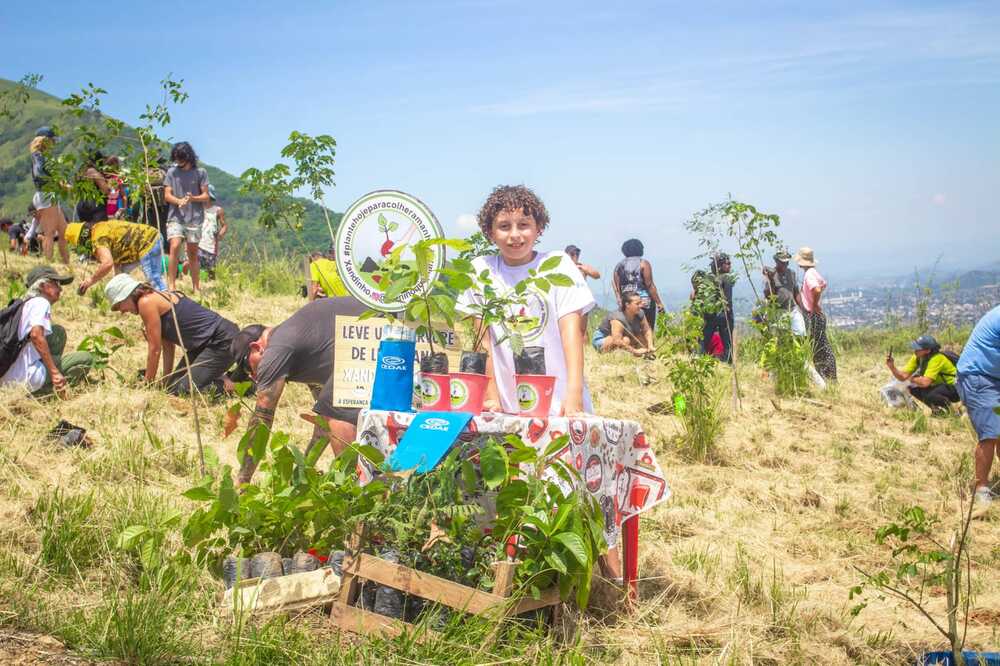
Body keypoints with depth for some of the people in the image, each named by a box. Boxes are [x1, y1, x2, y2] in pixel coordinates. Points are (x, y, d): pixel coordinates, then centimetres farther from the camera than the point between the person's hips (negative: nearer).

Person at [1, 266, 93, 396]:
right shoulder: (41, 302, -4)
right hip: (27, 379, -9)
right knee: (86, 359, -4)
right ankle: (40, 393, -6)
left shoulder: (25, 305, 24)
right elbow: (36, 335, -22)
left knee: (57, 331, 23)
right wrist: (55, 372, -24)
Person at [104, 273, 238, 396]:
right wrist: (166, 381, 16)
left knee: (181, 390, -17)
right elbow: (168, 346, 16)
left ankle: (230, 385, -7)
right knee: (174, 384, 13)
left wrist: (147, 384, -1)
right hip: (207, 343, 10)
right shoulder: (155, 299, 15)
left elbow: (154, 349, -10)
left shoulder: (146, 302, -12)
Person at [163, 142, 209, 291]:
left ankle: (196, 287, 17)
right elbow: (167, 195, 3)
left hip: (194, 218, 1)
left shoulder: (200, 172, 4)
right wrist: (179, 201, -18)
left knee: (193, 252, 8)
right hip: (176, 217, 0)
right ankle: (172, 285, -18)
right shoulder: (172, 172, 6)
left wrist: (192, 198, -17)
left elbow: (206, 196, 4)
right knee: (175, 247, -18)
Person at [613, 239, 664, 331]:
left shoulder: (619, 266, 10)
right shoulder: (643, 264, -4)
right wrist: (658, 302, -4)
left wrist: (620, 302, 10)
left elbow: (617, 289, 6)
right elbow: (650, 285, -8)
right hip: (645, 302, -4)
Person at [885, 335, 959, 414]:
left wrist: (912, 379, -16)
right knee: (913, 389, -5)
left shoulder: (937, 359, -29)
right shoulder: (917, 357, -5)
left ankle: (947, 406, -4)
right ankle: (936, 408, 8)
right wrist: (892, 367, -24)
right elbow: (903, 377, -7)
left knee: (926, 393, -31)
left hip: (954, 388, -8)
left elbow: (925, 382, -36)